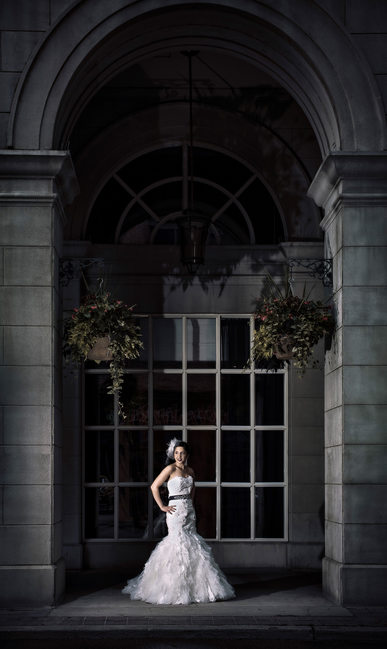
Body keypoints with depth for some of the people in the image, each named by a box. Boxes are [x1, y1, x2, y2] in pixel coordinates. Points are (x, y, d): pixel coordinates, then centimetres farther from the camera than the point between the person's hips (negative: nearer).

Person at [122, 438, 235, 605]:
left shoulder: (190, 471, 12)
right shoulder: (171, 469, -8)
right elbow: (154, 486, -10)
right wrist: (162, 507, -11)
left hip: (189, 510, 7)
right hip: (175, 510, -7)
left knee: (192, 544, 6)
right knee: (179, 543, -9)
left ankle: (191, 584, 13)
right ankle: (177, 588, -5)